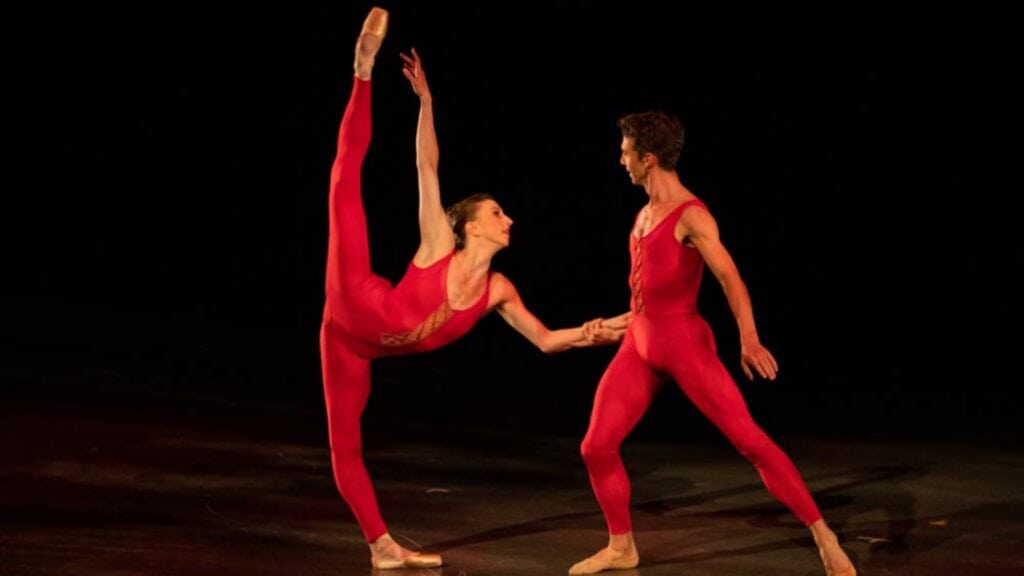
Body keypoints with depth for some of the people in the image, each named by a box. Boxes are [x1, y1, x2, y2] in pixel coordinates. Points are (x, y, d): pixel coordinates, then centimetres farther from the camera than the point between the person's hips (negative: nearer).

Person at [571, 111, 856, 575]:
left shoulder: (691, 215, -15)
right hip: (639, 343, 8)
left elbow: (729, 277, -25)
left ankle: (823, 538, -8)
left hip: (683, 342, -8)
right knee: (596, 447, 2)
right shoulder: (647, 210, 10)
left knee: (748, 438, -12)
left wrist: (748, 339, -37)